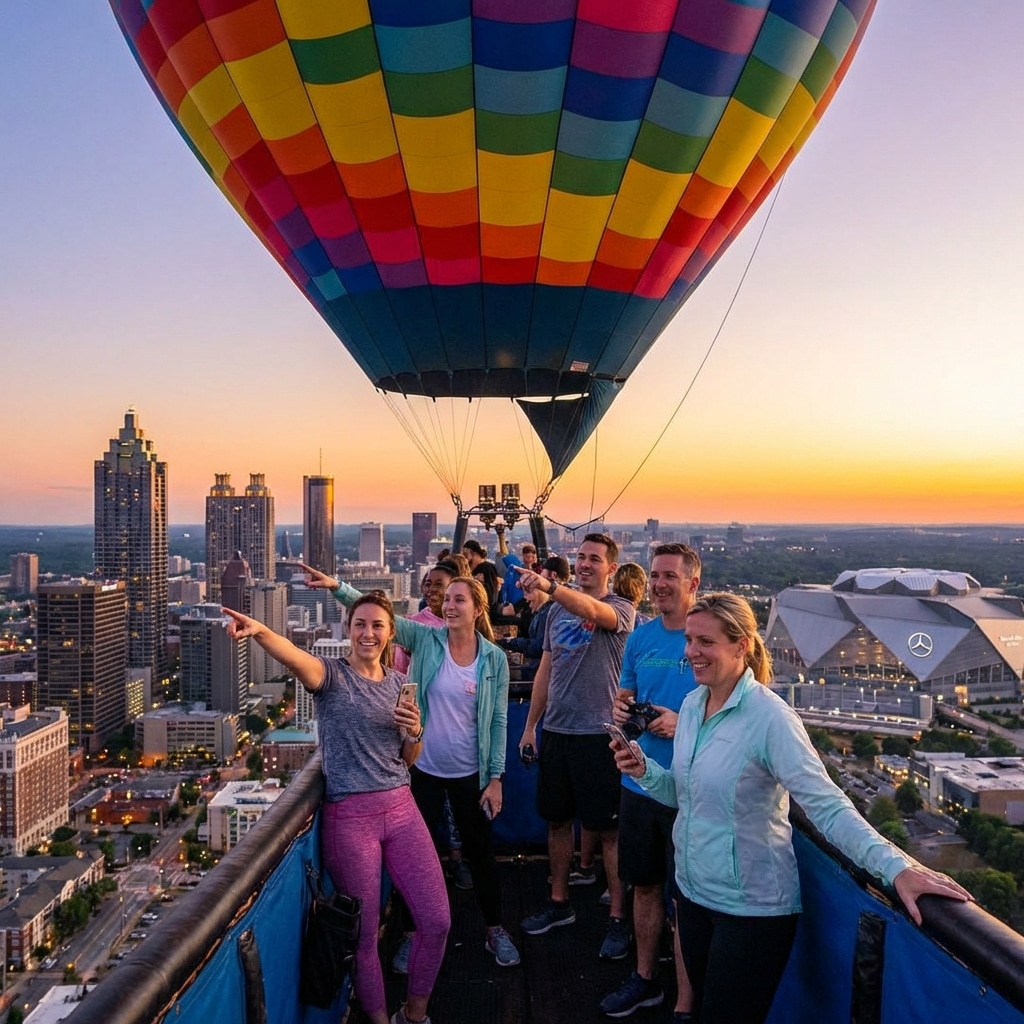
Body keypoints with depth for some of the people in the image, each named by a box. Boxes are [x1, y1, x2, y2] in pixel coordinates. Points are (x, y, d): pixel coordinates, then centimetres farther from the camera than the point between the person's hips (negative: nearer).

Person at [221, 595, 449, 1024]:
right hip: (350, 816, -4)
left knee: (437, 921, 6)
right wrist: (260, 631, -52)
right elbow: (294, 656, -31)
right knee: (364, 931, 8)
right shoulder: (332, 674, -6)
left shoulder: (400, 683, 8)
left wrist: (415, 733, -7)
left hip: (401, 809, 5)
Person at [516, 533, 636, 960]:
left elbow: (591, 611, -32)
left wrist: (549, 586, -48)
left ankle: (618, 917, 18)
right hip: (555, 731, 6)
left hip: (598, 733, -6)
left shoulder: (621, 609, -7)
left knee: (608, 828, 3)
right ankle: (559, 903, 33)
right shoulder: (558, 610, 11)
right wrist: (530, 725, 14)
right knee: (556, 819, 16)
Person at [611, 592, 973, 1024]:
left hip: (751, 908, -6)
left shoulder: (769, 717, -21)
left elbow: (827, 805, -26)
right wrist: (645, 770, -7)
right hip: (692, 892, 7)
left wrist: (896, 866, -37)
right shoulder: (691, 705, 0)